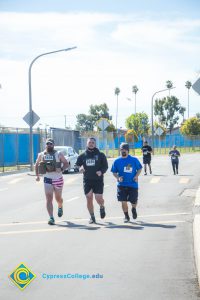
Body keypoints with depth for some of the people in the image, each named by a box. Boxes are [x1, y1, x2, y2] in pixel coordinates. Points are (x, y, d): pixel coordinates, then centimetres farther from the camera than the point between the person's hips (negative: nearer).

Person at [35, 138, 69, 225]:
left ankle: (60, 207, 48)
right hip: (47, 179, 1)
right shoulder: (41, 155, 3)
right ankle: (51, 218, -14)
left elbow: (66, 163, -4)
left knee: (58, 198, 14)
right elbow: (36, 165, 17)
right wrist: (37, 175, 7)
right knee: (49, 199, -11)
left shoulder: (58, 154, -4)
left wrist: (61, 169, -23)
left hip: (58, 179, -1)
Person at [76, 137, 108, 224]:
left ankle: (102, 207, 24)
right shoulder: (82, 156, 10)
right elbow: (78, 164, 16)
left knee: (99, 198, -11)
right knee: (89, 199, -1)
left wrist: (101, 171, -16)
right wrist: (80, 168, -7)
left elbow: (105, 166, 5)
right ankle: (92, 217, 12)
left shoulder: (100, 155, 5)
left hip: (98, 180, -2)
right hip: (87, 180, 2)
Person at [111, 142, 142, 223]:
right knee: (123, 202, -3)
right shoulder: (117, 161, 1)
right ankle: (126, 216, 17)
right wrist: (118, 177, -10)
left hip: (133, 184, -1)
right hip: (122, 185, 1)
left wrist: (136, 176, -10)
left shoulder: (134, 160, -3)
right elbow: (114, 172, 9)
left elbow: (139, 168, 7)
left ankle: (133, 209, 37)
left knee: (133, 201, 0)